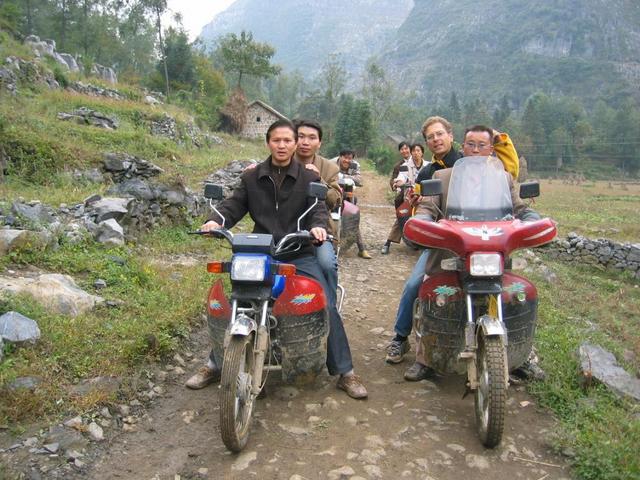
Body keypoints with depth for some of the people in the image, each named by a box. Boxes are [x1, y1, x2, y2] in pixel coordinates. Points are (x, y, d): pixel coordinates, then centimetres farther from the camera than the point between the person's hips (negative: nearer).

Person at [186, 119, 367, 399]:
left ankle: (345, 373, 4)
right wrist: (216, 220, -17)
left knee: (327, 308, -10)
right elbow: (234, 204, 5)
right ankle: (213, 366, 16)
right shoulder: (252, 177, 13)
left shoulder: (309, 178, 8)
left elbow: (318, 208, -5)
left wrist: (318, 225, -28)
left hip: (299, 254, -1)